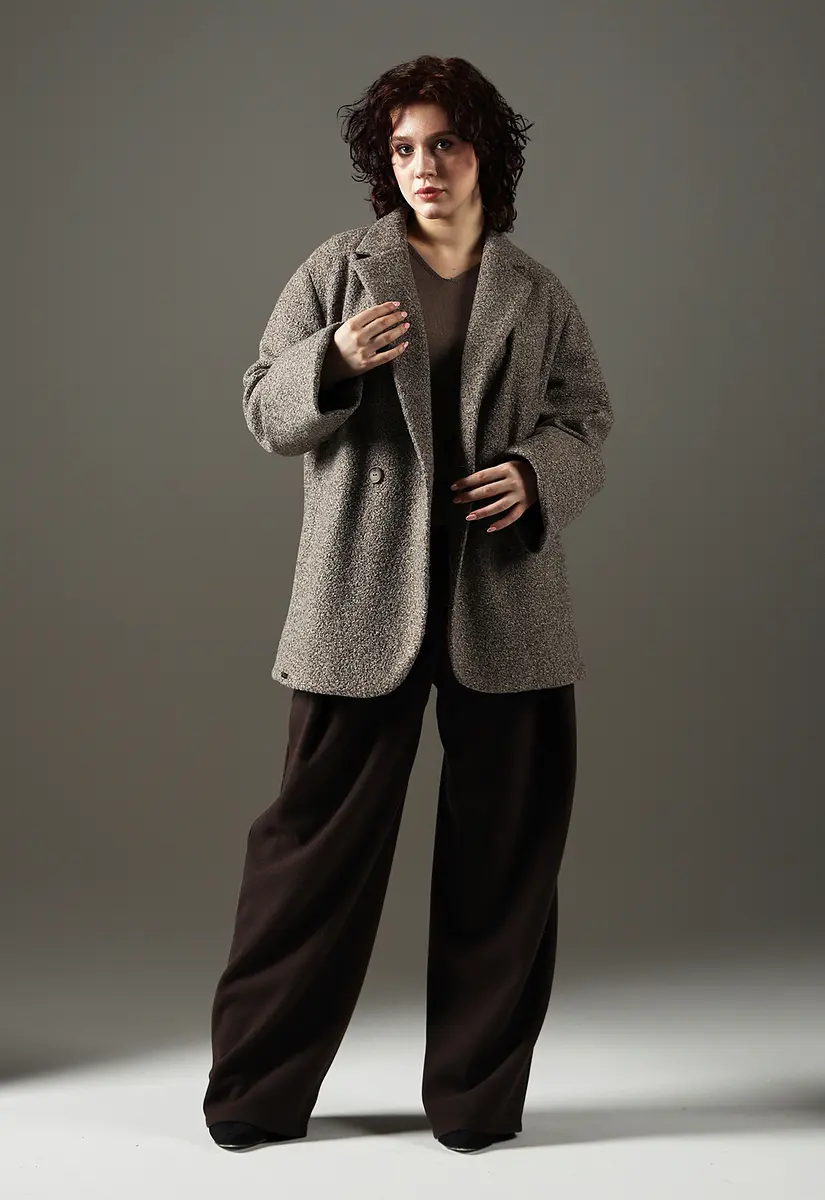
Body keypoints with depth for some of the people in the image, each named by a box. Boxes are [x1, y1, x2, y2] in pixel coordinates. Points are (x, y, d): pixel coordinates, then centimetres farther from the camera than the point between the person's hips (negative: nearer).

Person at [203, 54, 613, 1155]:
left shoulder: (539, 297, 13)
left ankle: (477, 1091, 21)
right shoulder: (337, 272, 8)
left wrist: (538, 473, -10)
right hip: (363, 599, -2)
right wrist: (334, 361, -16)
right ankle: (258, 1086, 14)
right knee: (319, 831, 0)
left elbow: (587, 421, 12)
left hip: (504, 600, 2)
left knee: (503, 840, 6)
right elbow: (266, 413, 4)